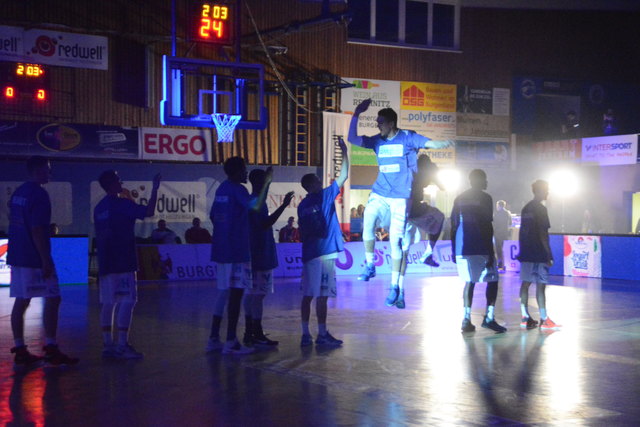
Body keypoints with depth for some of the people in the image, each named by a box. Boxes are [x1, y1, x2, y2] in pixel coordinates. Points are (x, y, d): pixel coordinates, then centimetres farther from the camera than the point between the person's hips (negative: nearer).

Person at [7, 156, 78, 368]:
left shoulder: (18, 193, 14)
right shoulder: (39, 194, -14)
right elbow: (36, 230, -19)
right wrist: (46, 260, -19)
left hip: (17, 255, 9)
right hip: (34, 258, -9)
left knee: (21, 302, 8)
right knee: (52, 299, -3)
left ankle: (20, 352, 10)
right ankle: (51, 349, -3)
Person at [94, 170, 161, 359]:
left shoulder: (99, 208, 15)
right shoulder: (122, 204, -10)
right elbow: (149, 212, -16)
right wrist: (155, 188, -8)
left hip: (105, 263, 8)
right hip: (123, 263, -8)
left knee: (108, 302, 7)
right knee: (127, 301, -7)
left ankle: (108, 345, 8)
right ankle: (122, 346, -10)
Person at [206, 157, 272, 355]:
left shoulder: (221, 189, 14)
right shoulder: (238, 190, -12)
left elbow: (213, 216, 21)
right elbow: (255, 206, -30)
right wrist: (267, 182, -22)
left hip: (220, 249, 9)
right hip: (237, 250, -9)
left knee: (224, 292, 14)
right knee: (236, 292, -5)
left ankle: (214, 338, 16)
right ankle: (231, 342, -5)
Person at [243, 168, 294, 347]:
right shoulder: (257, 202, -15)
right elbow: (265, 224, -25)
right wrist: (284, 206, -25)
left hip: (255, 255, 10)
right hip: (261, 256, -10)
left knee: (252, 293, 10)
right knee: (258, 294, -8)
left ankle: (249, 333, 14)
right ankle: (257, 335, -6)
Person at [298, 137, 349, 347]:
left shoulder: (302, 205, 13)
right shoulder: (324, 196, -2)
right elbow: (344, 175, 4)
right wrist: (344, 152, 11)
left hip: (308, 254, 6)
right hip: (324, 254, -6)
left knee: (307, 295, 6)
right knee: (322, 294, -5)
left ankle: (305, 334, 9)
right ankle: (322, 334, -3)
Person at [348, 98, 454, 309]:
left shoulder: (408, 138, -5)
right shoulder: (377, 141, 6)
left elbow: (432, 143, -13)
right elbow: (353, 139, 1)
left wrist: (444, 144, -34)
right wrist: (356, 115, -7)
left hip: (400, 197, -3)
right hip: (379, 194, 3)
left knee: (395, 240, -3)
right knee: (368, 221, -23)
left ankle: (395, 285, 7)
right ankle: (369, 265, -3)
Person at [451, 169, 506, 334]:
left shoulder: (459, 199, 13)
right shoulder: (484, 198, -4)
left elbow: (454, 226, 12)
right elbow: (488, 226, -10)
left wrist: (454, 251, 16)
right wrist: (491, 252, -11)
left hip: (462, 249, 5)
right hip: (480, 248, -5)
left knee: (470, 282, 10)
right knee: (492, 280, 4)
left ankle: (466, 320, 2)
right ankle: (489, 317, -7)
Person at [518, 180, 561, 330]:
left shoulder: (526, 208, 14)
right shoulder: (540, 209, -11)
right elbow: (542, 234, -16)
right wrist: (549, 255, -14)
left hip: (526, 253, 8)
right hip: (538, 253, -8)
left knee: (525, 283, 7)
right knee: (540, 285, -7)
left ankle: (525, 317, 9)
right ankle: (544, 320, -6)